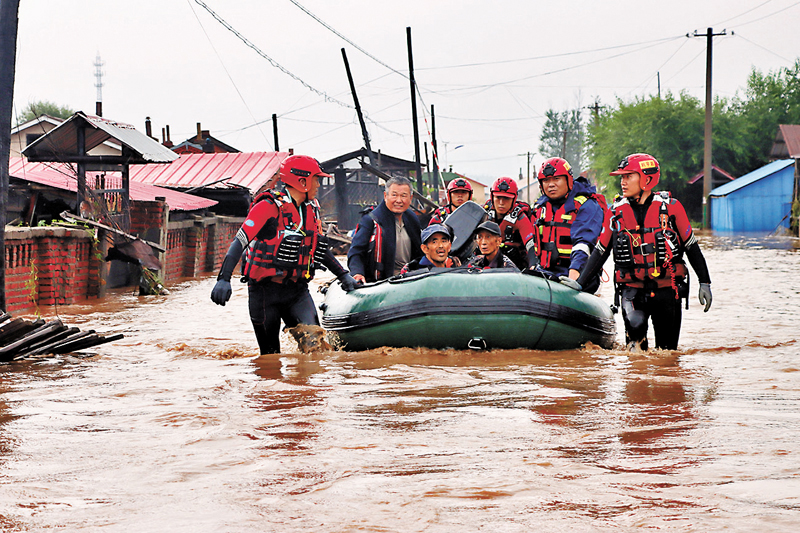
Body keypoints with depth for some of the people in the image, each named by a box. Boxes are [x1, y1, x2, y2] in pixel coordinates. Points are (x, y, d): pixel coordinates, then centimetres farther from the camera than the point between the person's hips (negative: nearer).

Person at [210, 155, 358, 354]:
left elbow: (319, 247, 24)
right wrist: (224, 279, -28)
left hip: (297, 289, 5)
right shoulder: (269, 207, -13)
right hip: (265, 291, -5)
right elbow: (239, 242, -18)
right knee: (270, 356, 2)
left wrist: (343, 275, 23)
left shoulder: (312, 209, 9)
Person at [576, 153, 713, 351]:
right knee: (634, 323, -27)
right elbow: (600, 251, 10)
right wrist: (578, 283, 4)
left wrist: (705, 282, 5)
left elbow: (691, 246, 6)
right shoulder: (617, 212, 3)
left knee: (667, 349, 4)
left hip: (667, 288, 0)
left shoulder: (671, 207, -2)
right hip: (632, 287, 0)